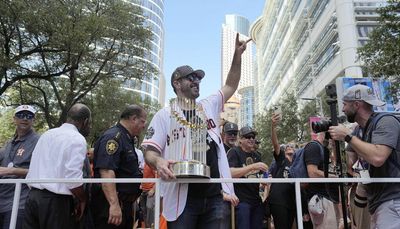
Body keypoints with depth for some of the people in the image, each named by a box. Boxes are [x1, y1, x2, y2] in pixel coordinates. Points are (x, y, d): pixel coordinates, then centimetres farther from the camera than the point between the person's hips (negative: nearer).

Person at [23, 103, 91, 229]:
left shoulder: (46, 134, 13)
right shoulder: (77, 139, -11)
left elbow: (34, 167, 14)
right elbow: (73, 178, -19)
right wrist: (82, 200, -4)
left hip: (32, 196, 8)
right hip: (56, 200, -7)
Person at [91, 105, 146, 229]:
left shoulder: (126, 139, 15)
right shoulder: (113, 137, -17)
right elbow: (106, 171, -28)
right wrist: (114, 204, -32)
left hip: (125, 204, 10)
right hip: (111, 205, -10)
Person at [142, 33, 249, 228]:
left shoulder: (210, 106, 14)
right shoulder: (165, 115, 1)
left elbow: (231, 86, 18)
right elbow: (150, 150, -3)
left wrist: (237, 54, 8)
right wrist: (159, 162, -27)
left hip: (215, 196, 4)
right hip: (182, 199, -4)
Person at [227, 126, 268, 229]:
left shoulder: (257, 155, 16)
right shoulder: (234, 152, -5)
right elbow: (230, 173, -19)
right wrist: (252, 166, -25)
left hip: (256, 200, 7)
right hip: (241, 200, -7)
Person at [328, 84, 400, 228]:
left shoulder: (386, 122, -12)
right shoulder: (359, 131, 12)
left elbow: (377, 158, -29)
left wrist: (347, 136, -19)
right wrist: (336, 140, 7)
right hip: (376, 203, 8)